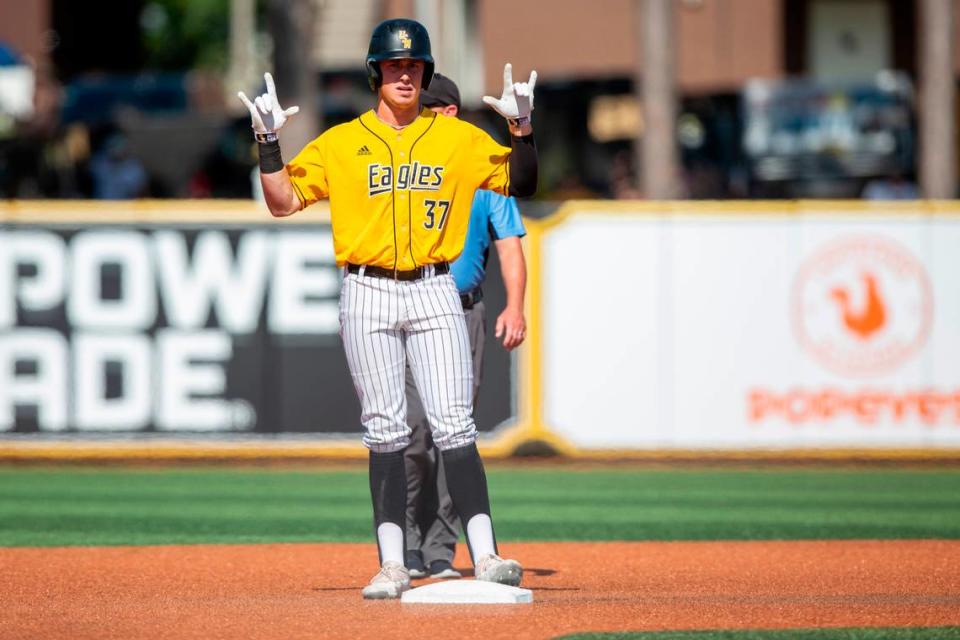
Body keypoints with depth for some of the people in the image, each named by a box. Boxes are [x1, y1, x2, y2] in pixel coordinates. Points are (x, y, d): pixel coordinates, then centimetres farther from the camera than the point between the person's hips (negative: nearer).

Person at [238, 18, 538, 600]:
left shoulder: (459, 138, 8)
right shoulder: (340, 143, 7)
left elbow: (521, 183, 9)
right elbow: (283, 202, 5)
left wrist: (522, 127, -5)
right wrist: (268, 141, -7)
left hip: (435, 294, 0)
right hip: (368, 295, 0)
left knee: (455, 427, -8)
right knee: (385, 432, 0)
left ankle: (486, 556, -14)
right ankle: (393, 565, 1)